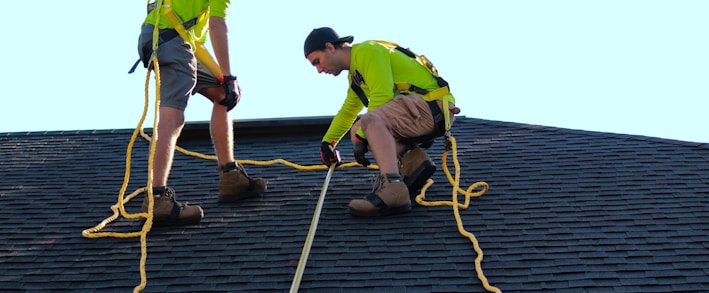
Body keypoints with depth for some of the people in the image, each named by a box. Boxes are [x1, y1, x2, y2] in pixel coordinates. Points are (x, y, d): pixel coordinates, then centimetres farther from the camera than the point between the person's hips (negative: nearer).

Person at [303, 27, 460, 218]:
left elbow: (382, 97, -18)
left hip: (433, 106, -10)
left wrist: (361, 136, -14)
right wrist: (327, 142, 44)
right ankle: (413, 161, -3)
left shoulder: (368, 51, -8)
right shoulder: (355, 74, 23)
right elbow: (347, 111, 39)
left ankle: (393, 191, -48)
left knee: (371, 120, -32)